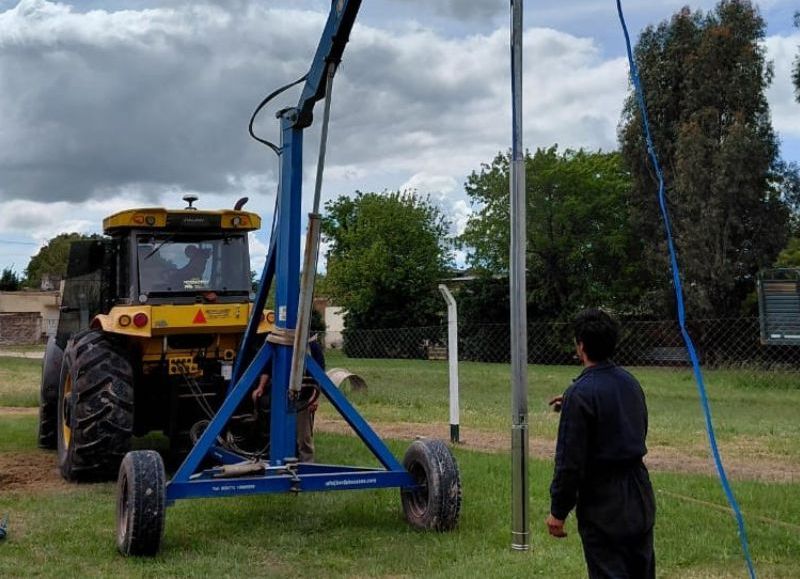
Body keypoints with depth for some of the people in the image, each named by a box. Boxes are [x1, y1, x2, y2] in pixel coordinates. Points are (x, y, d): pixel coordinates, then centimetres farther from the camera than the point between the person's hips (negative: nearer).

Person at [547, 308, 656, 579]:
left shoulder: (580, 394, -19)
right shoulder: (630, 383, 5)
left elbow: (570, 461, -19)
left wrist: (558, 511, -8)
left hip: (603, 506, -7)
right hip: (640, 499, 8)